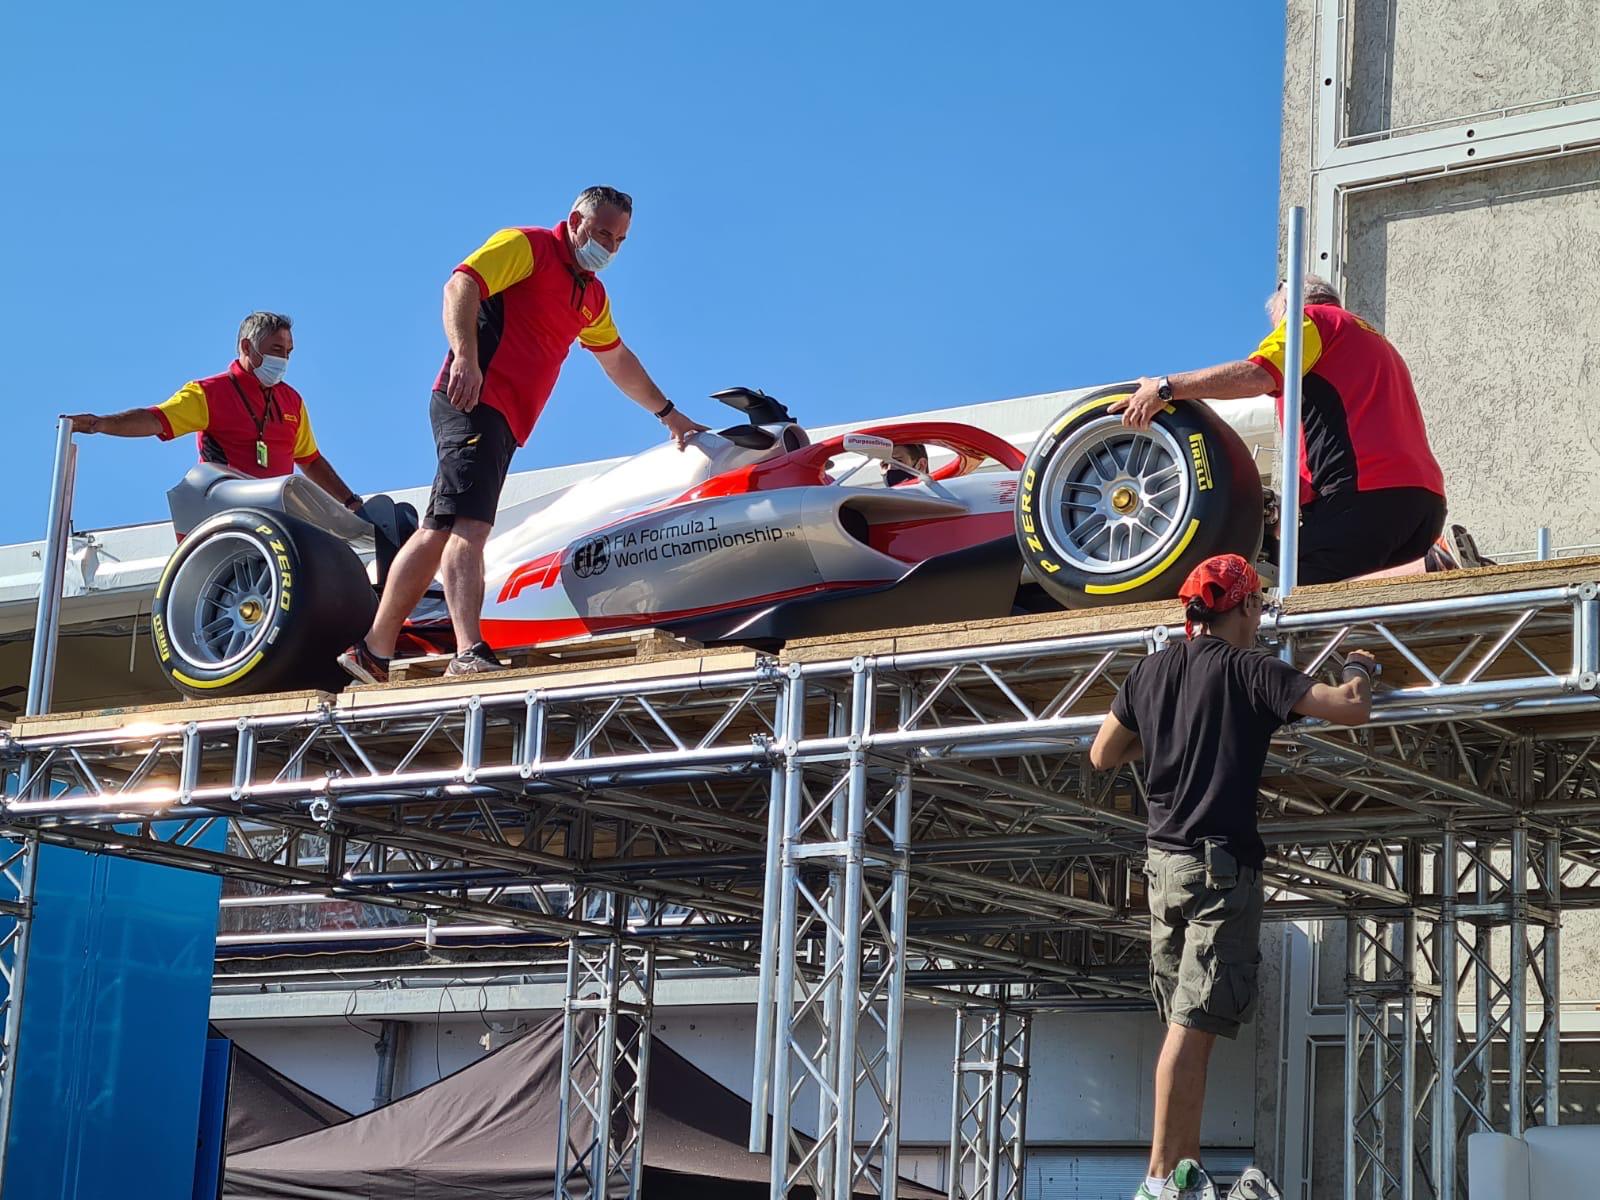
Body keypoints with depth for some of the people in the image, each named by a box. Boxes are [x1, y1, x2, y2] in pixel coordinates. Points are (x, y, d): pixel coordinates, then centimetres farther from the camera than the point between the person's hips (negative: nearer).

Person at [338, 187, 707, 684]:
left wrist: (668, 414, 42)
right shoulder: (527, 246, 0)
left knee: (439, 531, 8)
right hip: (472, 401, -9)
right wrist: (465, 358, -28)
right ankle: (470, 654, -36)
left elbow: (618, 361, 39)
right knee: (470, 524, -22)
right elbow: (461, 285, -14)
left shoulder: (592, 296, 27)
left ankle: (374, 652, 11)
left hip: (503, 421, 9)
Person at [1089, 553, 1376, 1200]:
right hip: (1222, 863, -7)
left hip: (1163, 861, 7)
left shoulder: (1151, 670, 9)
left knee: (1185, 1022, 12)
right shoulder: (1248, 670, -8)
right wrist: (1358, 671, 9)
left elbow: (1102, 756, 17)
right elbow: (1351, 709, -11)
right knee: (1193, 1025, -8)